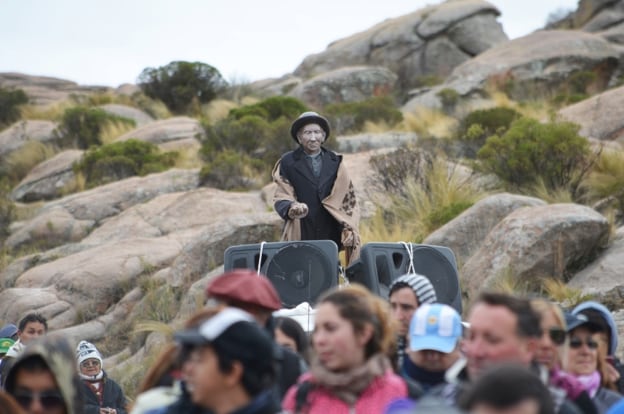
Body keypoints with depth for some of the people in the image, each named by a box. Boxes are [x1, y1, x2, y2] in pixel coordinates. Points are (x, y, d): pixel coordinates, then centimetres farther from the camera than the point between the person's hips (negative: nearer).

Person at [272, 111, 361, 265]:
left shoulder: (335, 162, 12)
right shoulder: (288, 163, 5)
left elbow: (348, 197, 12)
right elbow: (280, 198, 2)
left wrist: (349, 229, 0)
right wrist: (291, 207, -21)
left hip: (330, 235, 2)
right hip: (300, 236, -2)